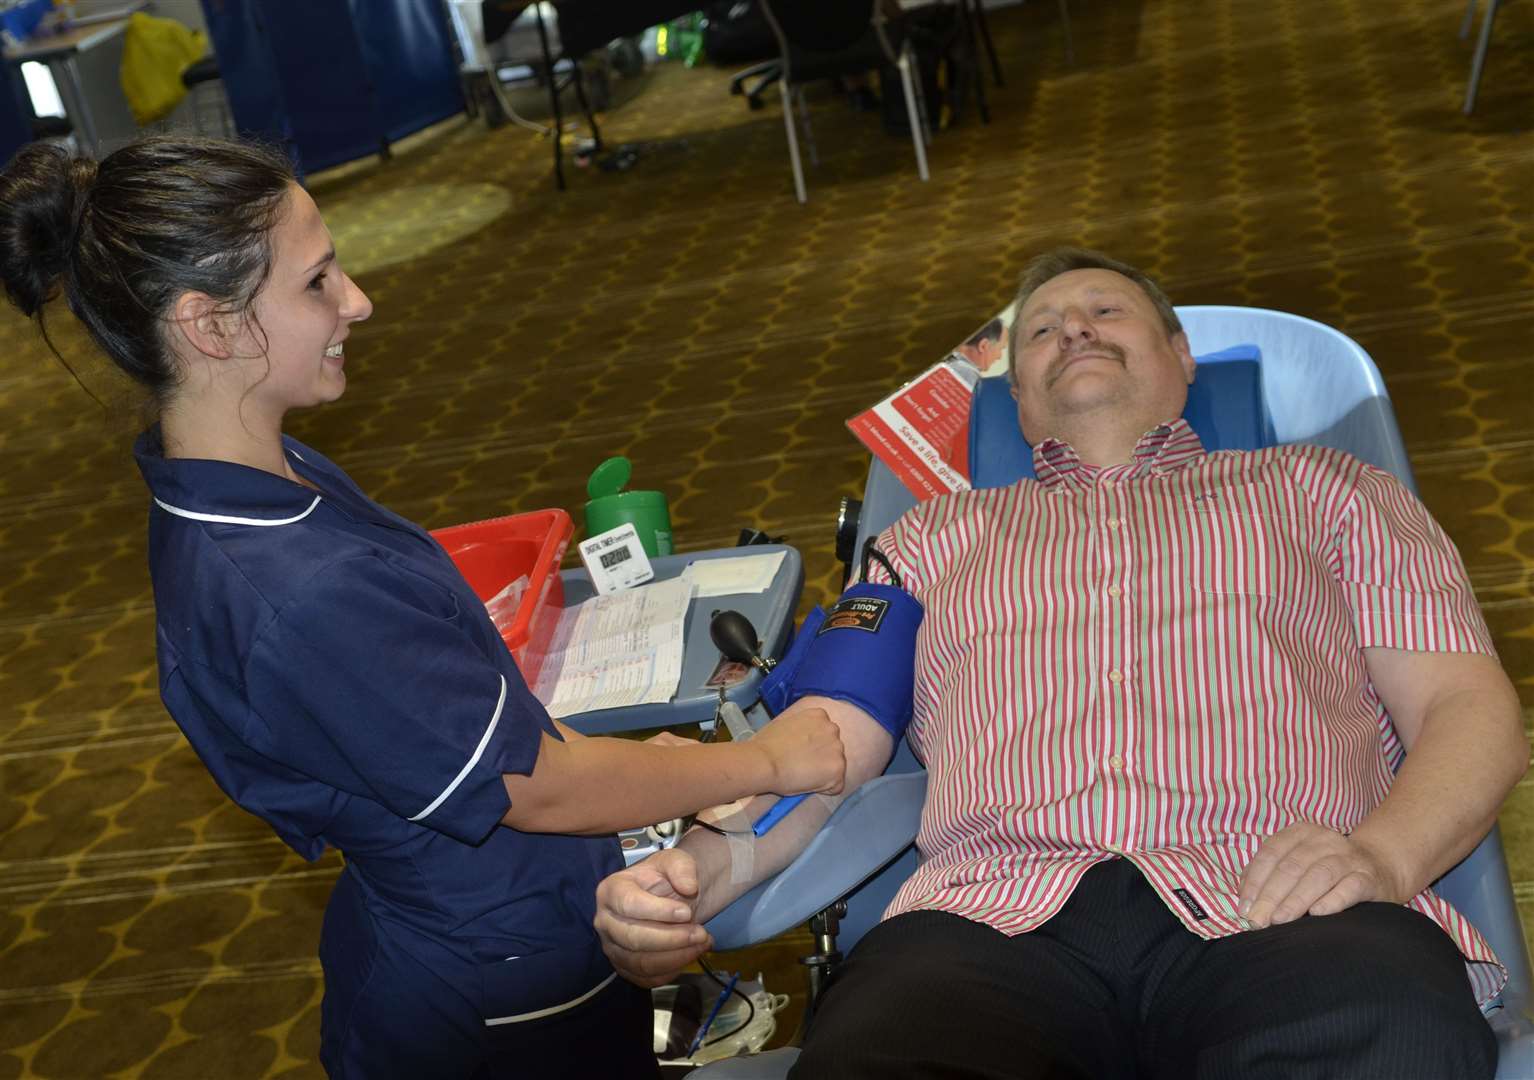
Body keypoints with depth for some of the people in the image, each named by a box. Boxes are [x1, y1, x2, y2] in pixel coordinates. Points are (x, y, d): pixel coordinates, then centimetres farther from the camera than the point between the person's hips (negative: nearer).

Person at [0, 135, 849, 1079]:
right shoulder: (296, 595, -36)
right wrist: (764, 762, -13)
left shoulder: (251, 483, -6)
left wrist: (632, 761, 7)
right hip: (508, 1001, -8)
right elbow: (539, 789, -25)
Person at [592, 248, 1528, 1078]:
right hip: (997, 920, 1)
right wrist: (694, 870, -3)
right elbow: (826, 741, 18)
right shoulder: (941, 534, 30)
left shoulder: (1316, 487, 27)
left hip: (1279, 910, 0)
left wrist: (1383, 852, -8)